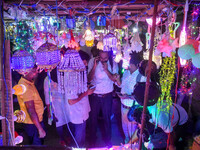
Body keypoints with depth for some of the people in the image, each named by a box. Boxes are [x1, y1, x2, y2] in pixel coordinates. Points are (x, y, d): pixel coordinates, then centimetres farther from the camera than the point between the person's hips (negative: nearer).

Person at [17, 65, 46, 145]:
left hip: (37, 120, 9)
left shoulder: (27, 81, 4)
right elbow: (31, 111, -27)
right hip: (33, 123, -9)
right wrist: (40, 129, -24)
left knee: (40, 143, 23)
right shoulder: (26, 87, -27)